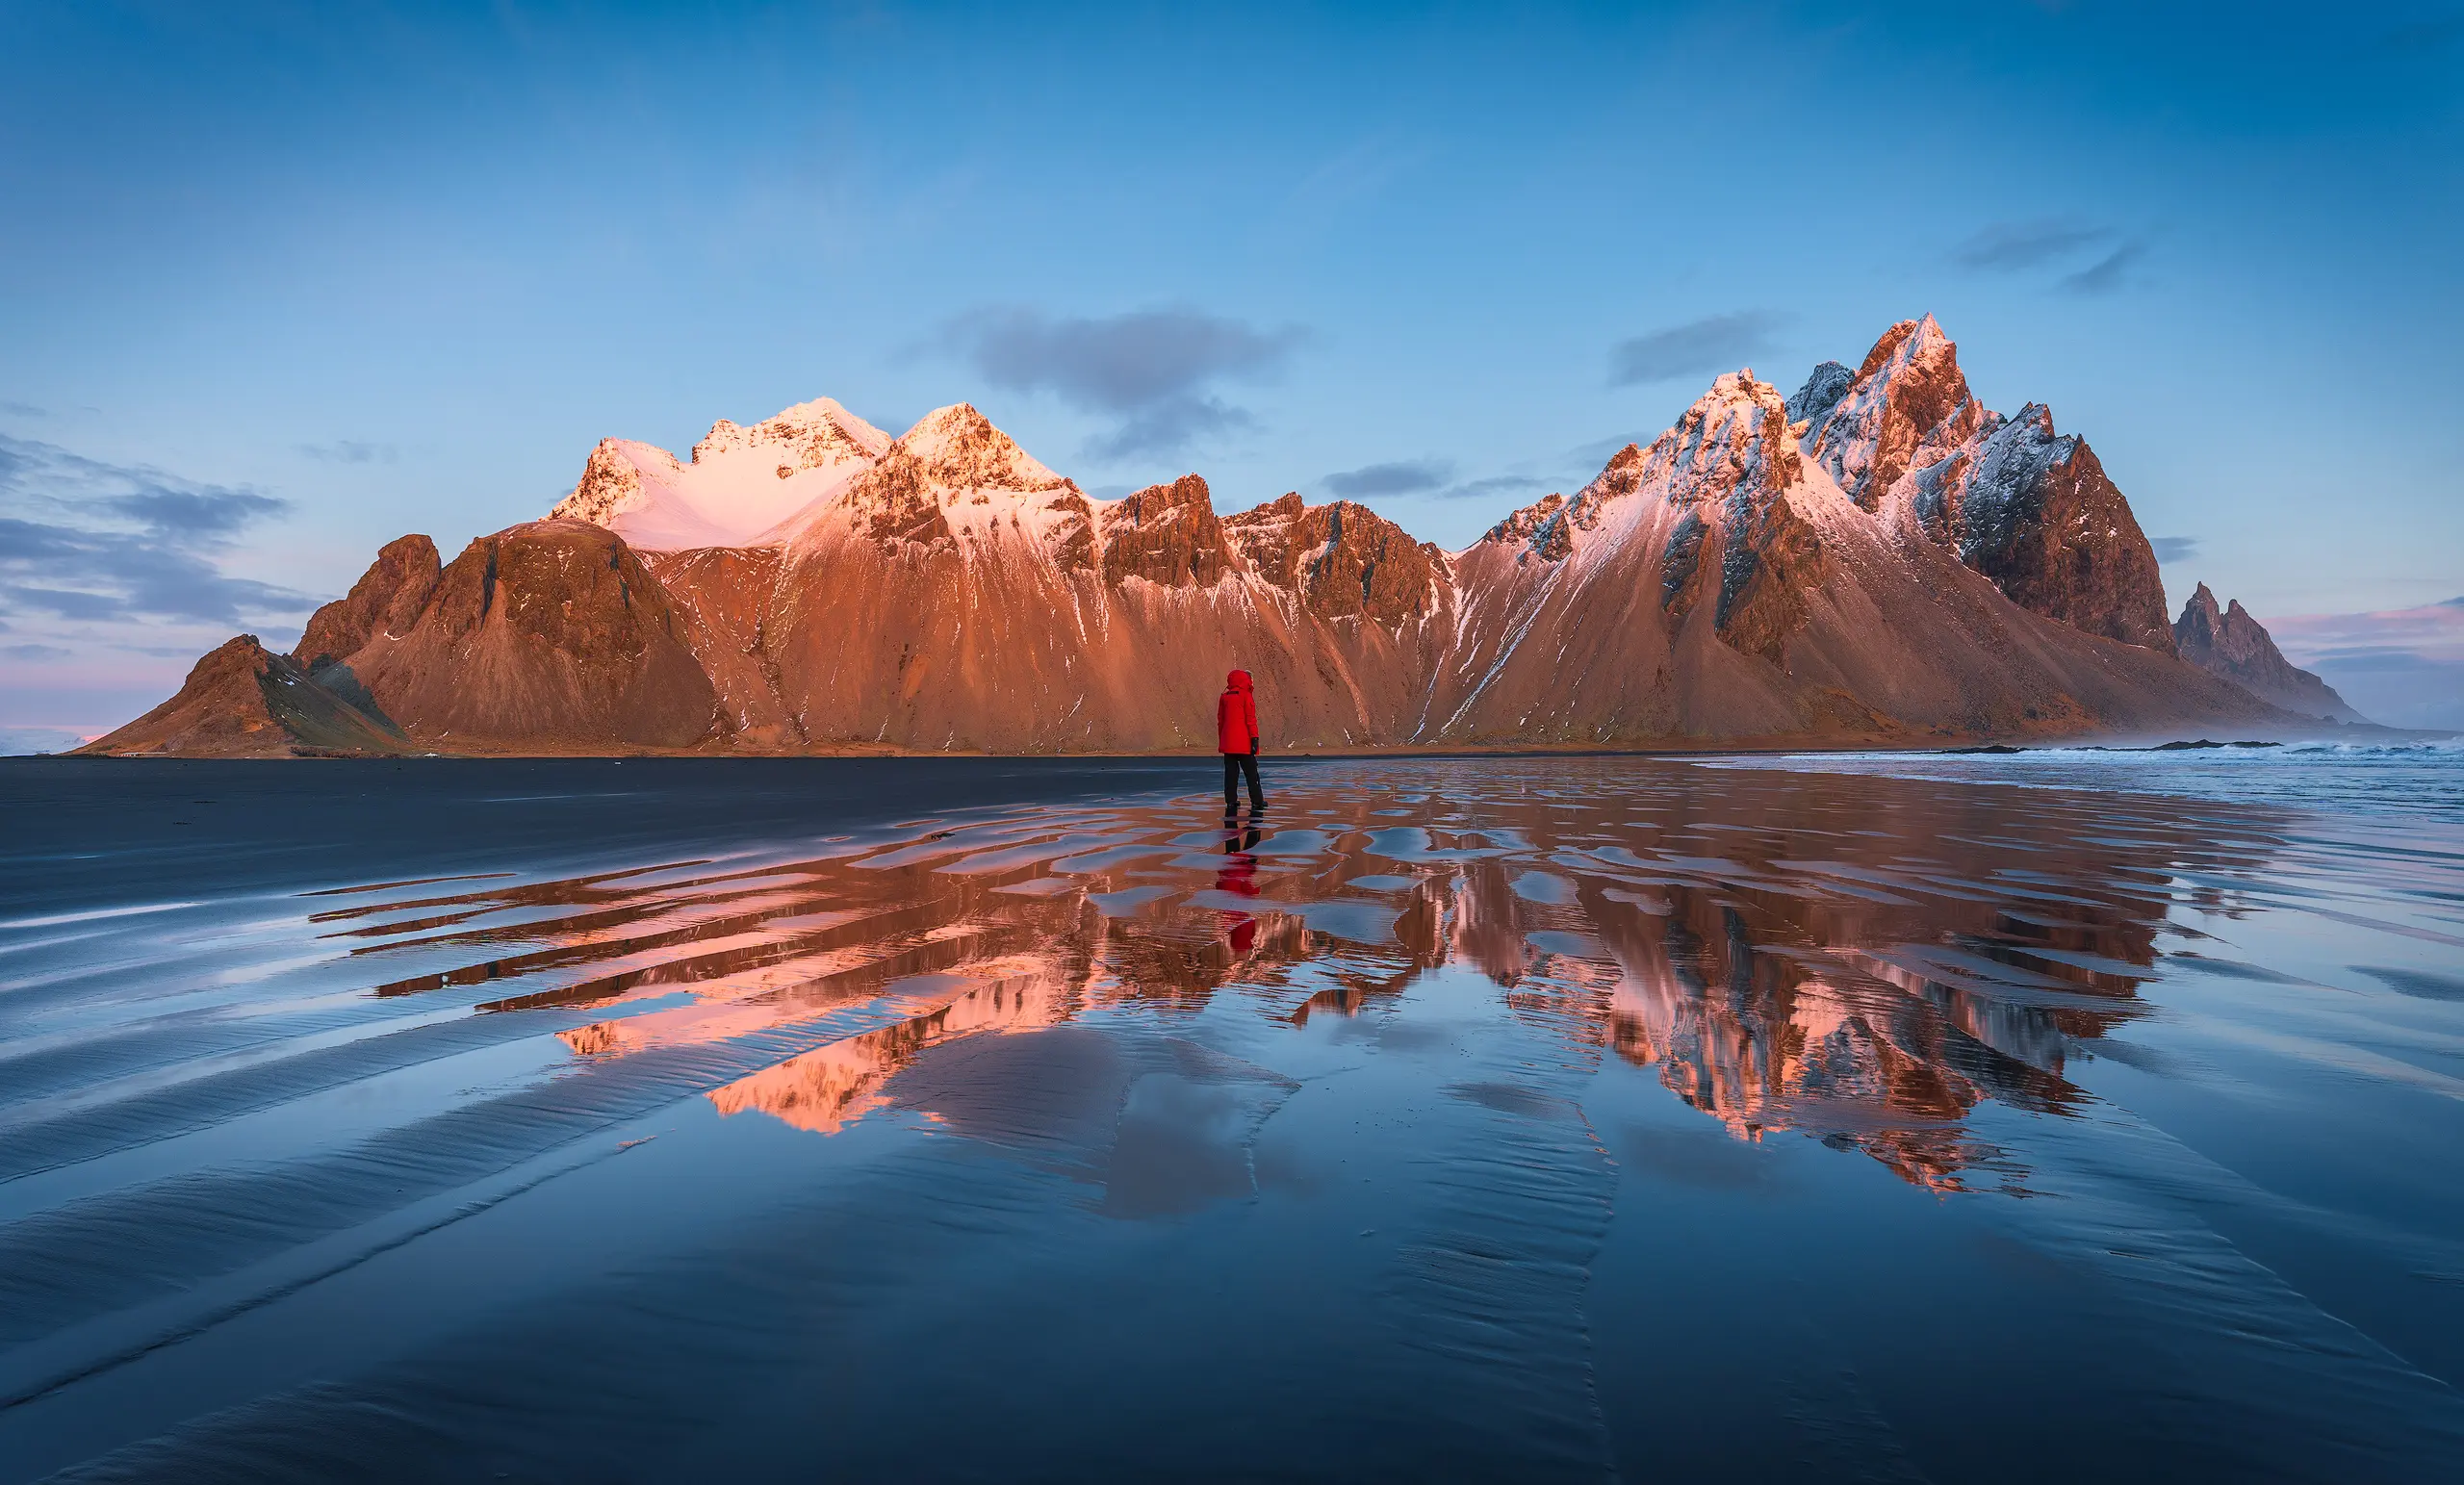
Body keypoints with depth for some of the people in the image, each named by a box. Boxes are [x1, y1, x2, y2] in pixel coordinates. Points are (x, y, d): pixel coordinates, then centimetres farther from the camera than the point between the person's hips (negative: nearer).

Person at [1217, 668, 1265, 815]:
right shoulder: (1246, 696, -5)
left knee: (1231, 773, 6)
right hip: (1243, 743, -5)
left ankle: (1231, 801, 4)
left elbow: (1220, 720, 15)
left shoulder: (1224, 697, 11)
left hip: (1228, 742, 5)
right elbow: (1251, 719, -10)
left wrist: (1221, 740, 21)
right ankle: (1256, 802, 1)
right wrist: (1254, 738, -10)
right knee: (1251, 772, 1)